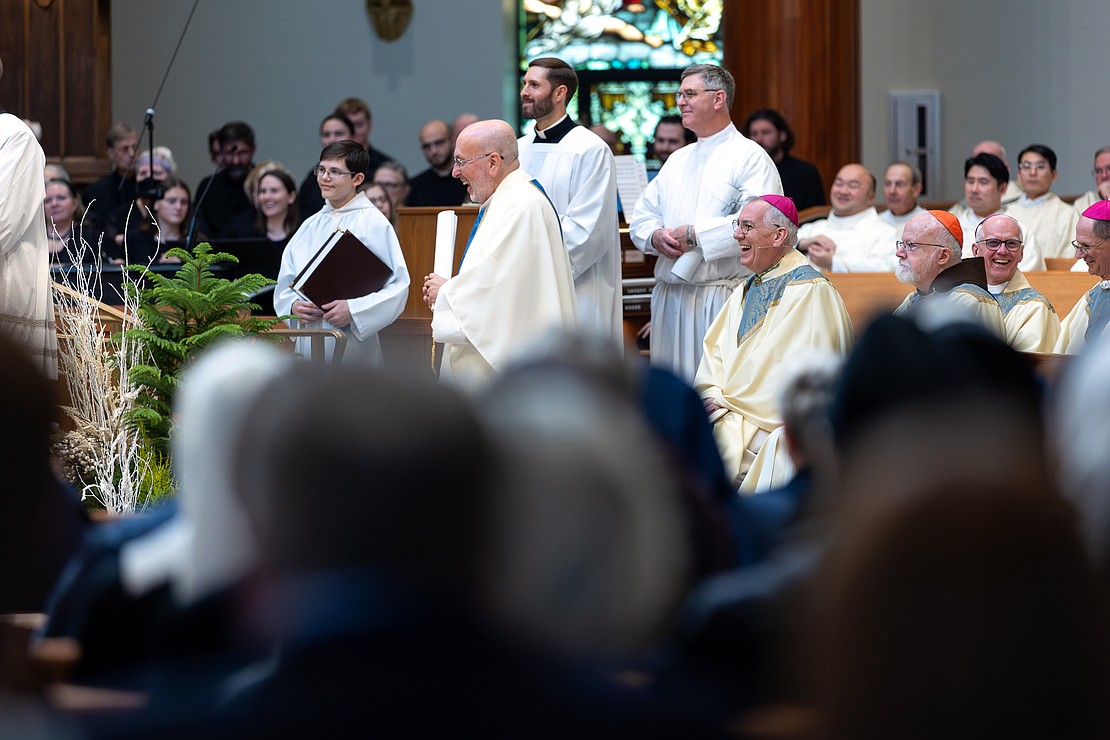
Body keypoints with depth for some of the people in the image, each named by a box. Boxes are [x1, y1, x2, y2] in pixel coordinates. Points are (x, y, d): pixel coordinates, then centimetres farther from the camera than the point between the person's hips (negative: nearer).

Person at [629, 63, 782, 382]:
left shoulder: (749, 156, -4)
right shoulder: (678, 160, 20)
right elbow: (641, 216, 20)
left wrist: (695, 235, -16)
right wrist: (657, 237, -4)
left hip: (722, 294, -7)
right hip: (671, 294, 7)